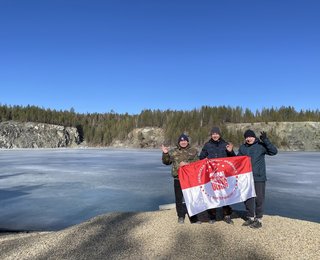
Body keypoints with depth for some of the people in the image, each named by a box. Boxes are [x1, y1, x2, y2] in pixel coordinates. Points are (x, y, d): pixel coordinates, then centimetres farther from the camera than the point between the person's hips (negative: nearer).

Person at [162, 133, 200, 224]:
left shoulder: (193, 151, 7)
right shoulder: (173, 152, 10)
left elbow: (197, 161, -4)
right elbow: (166, 162, 13)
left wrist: (186, 163, -17)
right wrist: (165, 153, -3)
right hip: (178, 178, 1)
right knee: (179, 198, 7)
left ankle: (193, 217, 17)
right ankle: (181, 216, 22)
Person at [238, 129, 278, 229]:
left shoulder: (261, 146, -4)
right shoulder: (242, 147, 8)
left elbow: (274, 151, -15)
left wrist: (266, 141, -23)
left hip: (259, 177, -4)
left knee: (259, 198, 3)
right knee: (248, 198, 12)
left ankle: (258, 219, 16)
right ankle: (250, 218, 26)